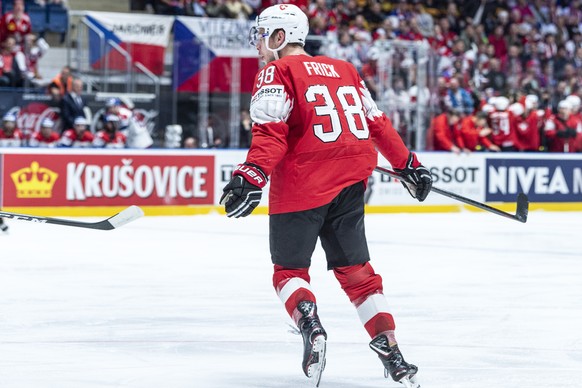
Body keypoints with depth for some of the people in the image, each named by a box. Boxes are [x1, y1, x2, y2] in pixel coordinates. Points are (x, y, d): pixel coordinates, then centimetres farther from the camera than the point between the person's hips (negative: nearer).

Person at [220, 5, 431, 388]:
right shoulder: (344, 70, 17)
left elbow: (271, 133, -16)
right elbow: (377, 124, 18)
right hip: (349, 183, 6)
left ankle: (310, 326, -20)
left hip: (301, 184, -6)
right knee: (355, 270, 13)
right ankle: (390, 351, 3)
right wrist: (409, 164, 26)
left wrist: (252, 176, -26)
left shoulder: (277, 73, -2)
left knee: (289, 270, 7)